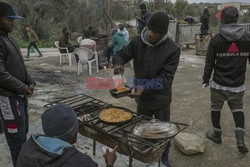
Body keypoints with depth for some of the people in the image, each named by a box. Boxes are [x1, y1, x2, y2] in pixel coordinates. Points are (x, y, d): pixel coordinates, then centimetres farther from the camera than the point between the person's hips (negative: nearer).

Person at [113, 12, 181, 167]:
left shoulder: (173, 49, -21)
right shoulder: (138, 42, -11)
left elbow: (166, 77, -23)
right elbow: (122, 53, 0)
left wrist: (145, 87, -35)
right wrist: (119, 64, -24)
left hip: (161, 99, -3)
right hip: (141, 97, 3)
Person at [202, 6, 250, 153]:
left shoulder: (216, 39, -10)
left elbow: (209, 63, -6)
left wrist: (205, 80, 6)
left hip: (219, 83, -2)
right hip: (238, 84, 3)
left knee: (216, 108, 16)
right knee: (238, 108, 18)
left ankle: (217, 134, 31)